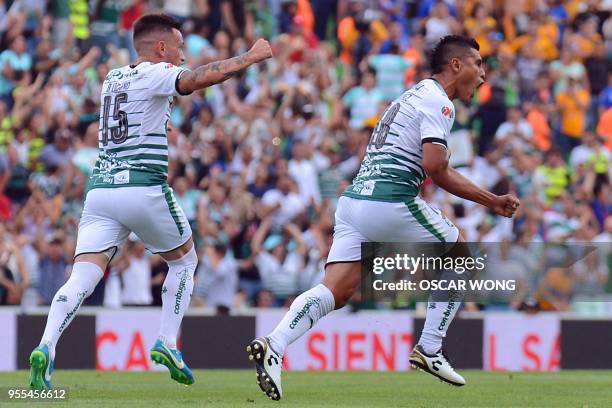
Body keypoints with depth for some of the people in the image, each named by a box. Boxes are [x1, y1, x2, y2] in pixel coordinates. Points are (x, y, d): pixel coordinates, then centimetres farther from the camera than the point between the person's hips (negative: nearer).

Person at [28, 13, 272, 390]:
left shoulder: (112, 79, 20)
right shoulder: (155, 74, -3)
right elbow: (198, 79, -20)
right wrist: (251, 56, -11)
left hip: (101, 188, 5)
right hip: (145, 190, -5)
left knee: (83, 276, -7)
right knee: (185, 260, 19)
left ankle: (46, 347, -28)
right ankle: (167, 344, 9)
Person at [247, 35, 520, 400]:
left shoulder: (417, 95, 28)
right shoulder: (438, 103, -3)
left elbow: (442, 176, 36)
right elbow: (434, 167, -18)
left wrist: (492, 201, 36)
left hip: (353, 201, 8)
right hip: (391, 203, -8)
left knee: (336, 292, -3)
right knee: (460, 258, 13)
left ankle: (274, 345, -24)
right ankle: (430, 349, 13)